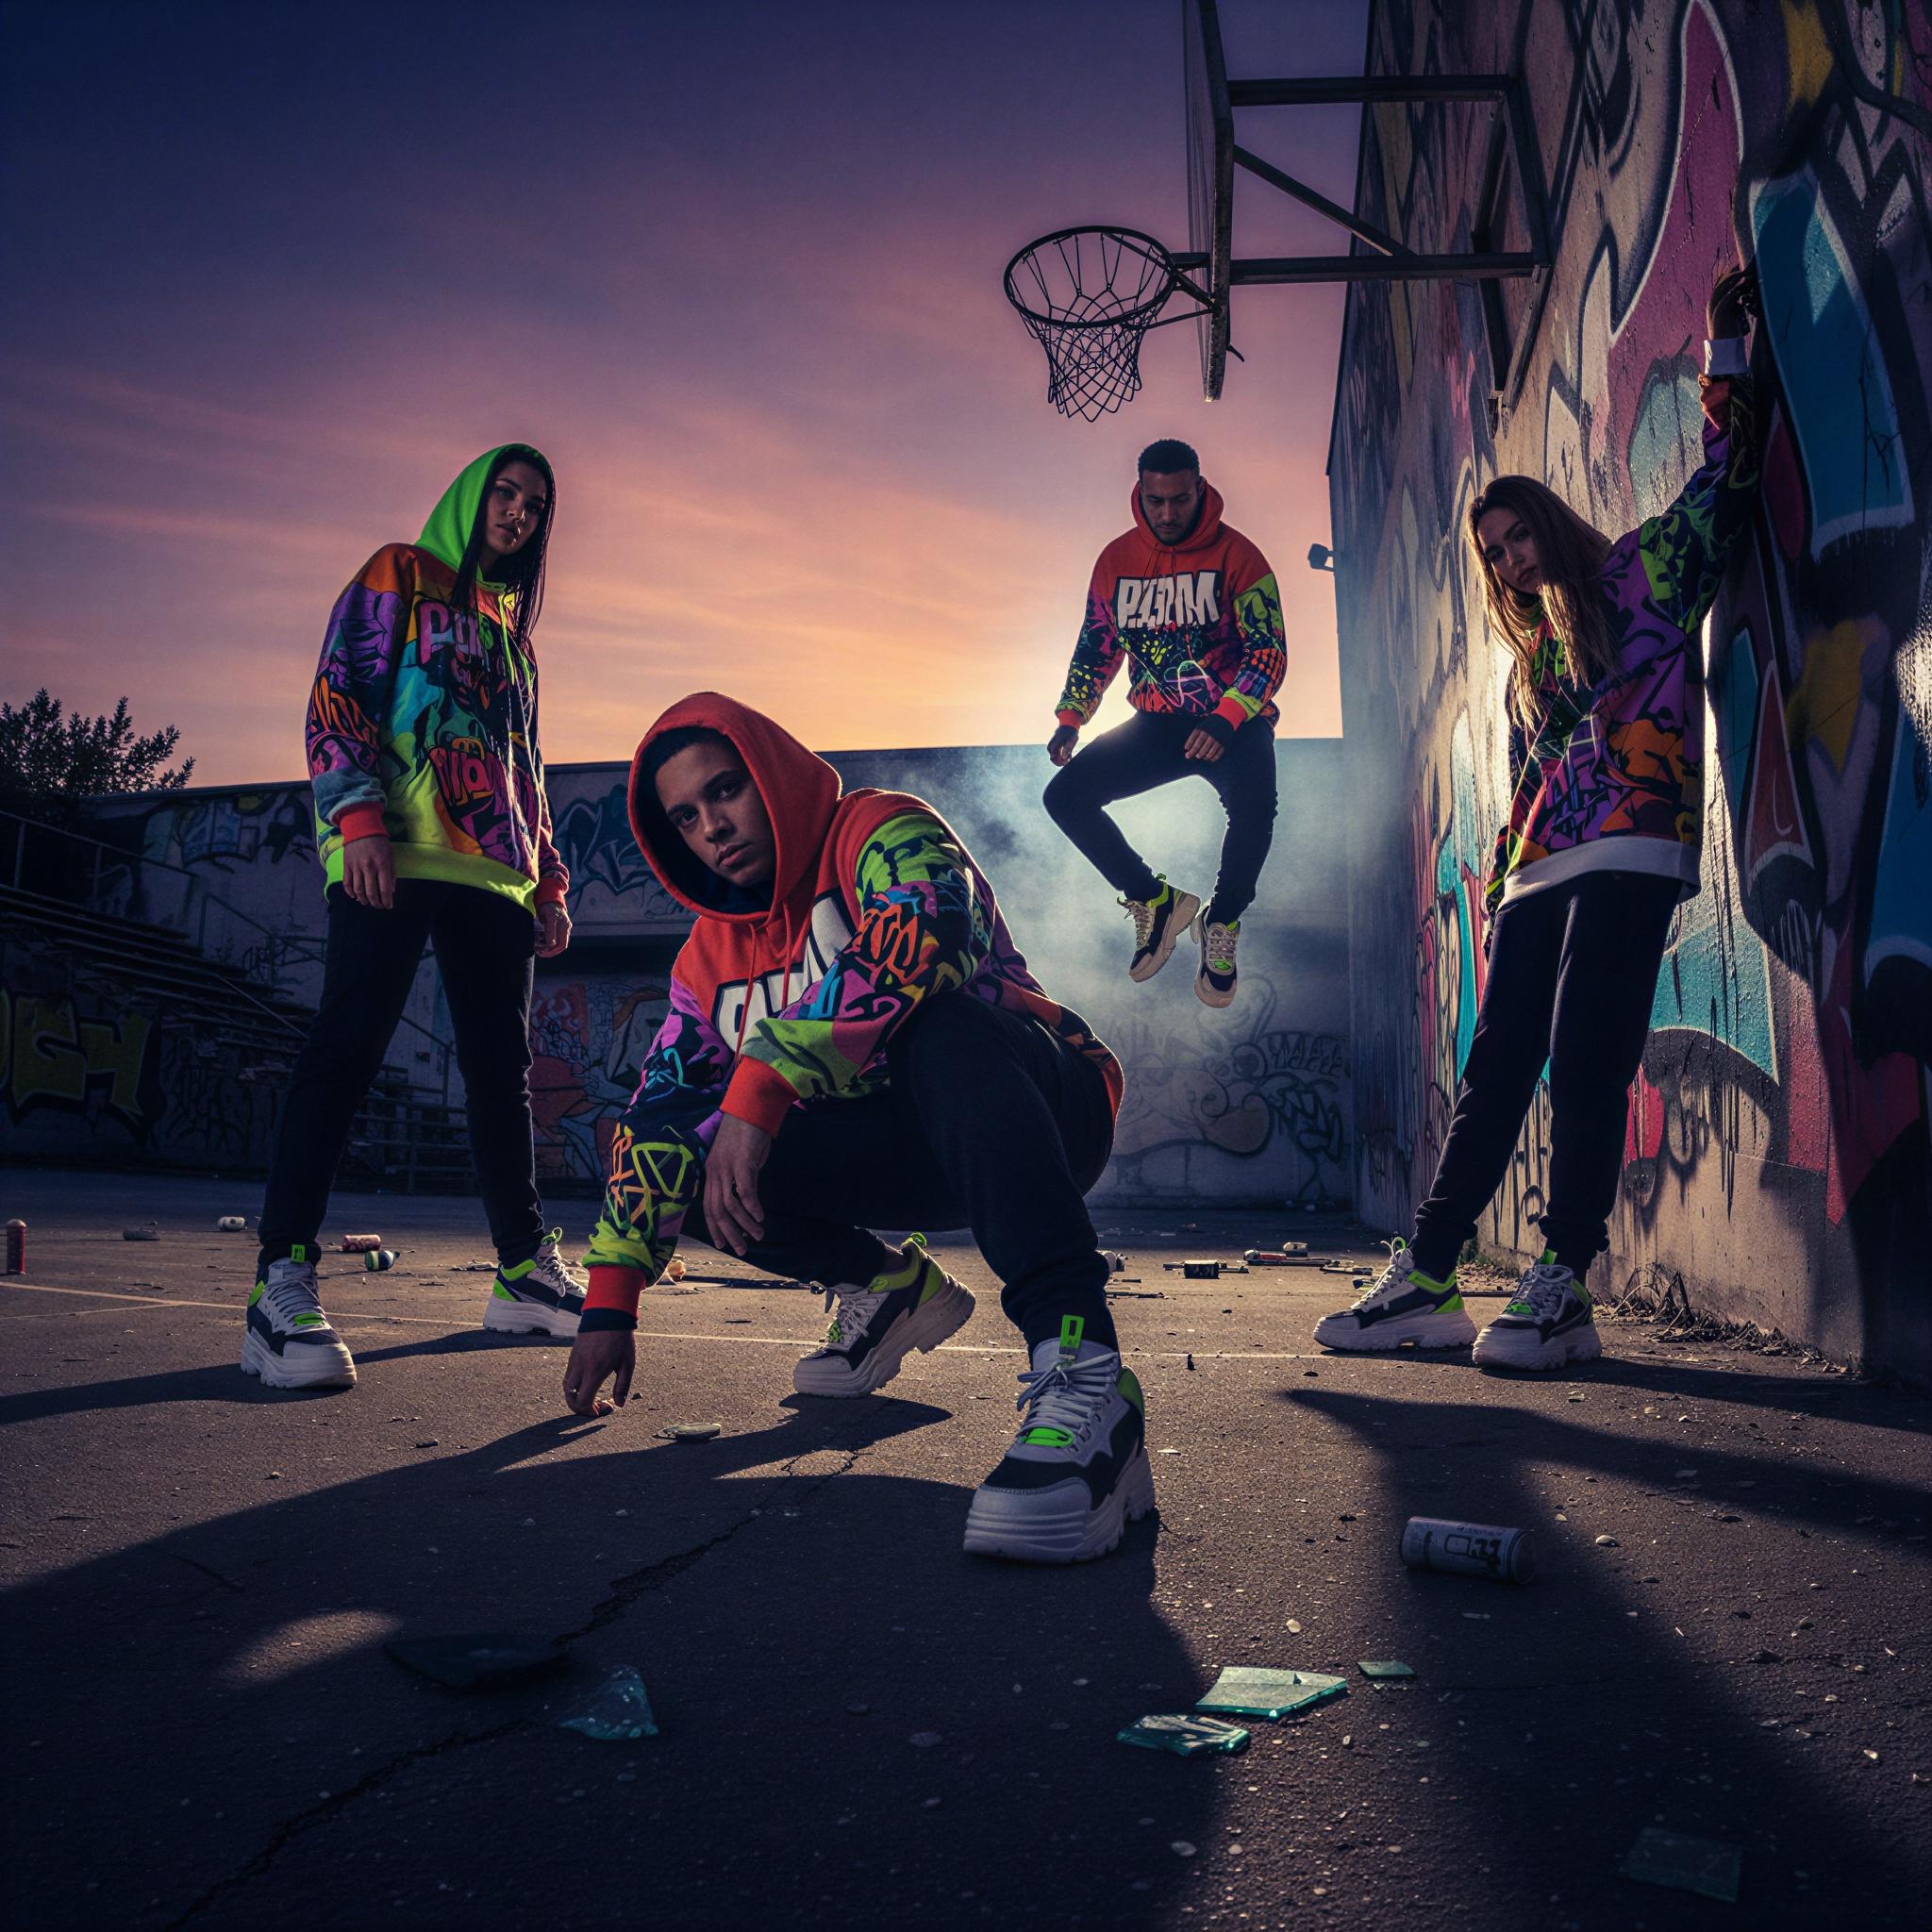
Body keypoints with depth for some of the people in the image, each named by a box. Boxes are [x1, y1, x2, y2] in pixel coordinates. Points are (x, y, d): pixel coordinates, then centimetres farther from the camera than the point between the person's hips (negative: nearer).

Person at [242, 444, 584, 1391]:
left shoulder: (513, 631, 29)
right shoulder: (398, 577, 11)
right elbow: (337, 697, -1)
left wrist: (549, 882, 20)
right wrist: (357, 816, -16)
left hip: (495, 870, 7)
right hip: (394, 854, -6)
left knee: (502, 1069, 4)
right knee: (347, 1046, -15)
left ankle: (524, 1269, 10)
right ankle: (282, 1286, -17)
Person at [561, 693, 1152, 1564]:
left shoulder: (879, 832, -11)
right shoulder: (710, 960, 9)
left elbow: (919, 935, -34)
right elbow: (658, 1116, 5)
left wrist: (759, 1089, -39)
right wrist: (610, 1304, -3)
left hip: (1046, 1118, -6)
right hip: (914, 1162, 6)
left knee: (938, 1020, -38)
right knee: (687, 1152, -12)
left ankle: (1082, 1378, -48)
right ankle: (888, 1290, 10)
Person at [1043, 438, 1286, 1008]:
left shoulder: (1235, 555, -8)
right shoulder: (1117, 560, 4)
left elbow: (1269, 653, -11)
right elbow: (1096, 647, 14)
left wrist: (1225, 722, -26)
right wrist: (1070, 719, 0)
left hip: (1233, 721, -4)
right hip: (1157, 723, 4)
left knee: (1254, 806, -35)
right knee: (1065, 797, -15)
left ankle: (1223, 922, -7)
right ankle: (1153, 900, 2)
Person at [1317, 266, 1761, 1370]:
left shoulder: (1648, 575, 13)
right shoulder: (1534, 655, 28)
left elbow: (1724, 480, 3)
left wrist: (1727, 346, 4)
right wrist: (1495, 895, 18)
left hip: (1632, 850, -6)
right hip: (1542, 868, 6)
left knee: (1584, 1062, -17)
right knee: (1495, 1068, 1)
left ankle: (1561, 1292, -15)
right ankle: (1425, 1281, 0)